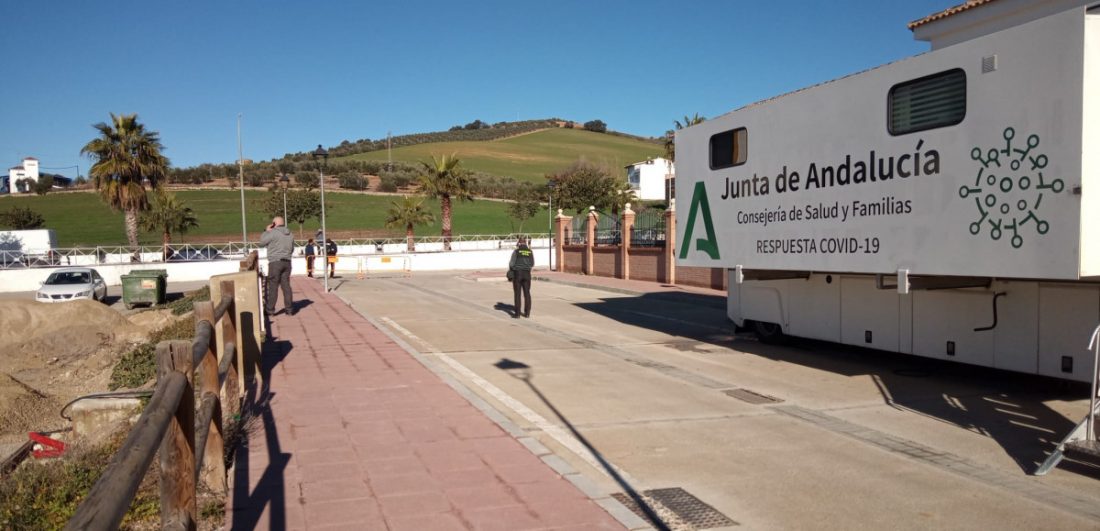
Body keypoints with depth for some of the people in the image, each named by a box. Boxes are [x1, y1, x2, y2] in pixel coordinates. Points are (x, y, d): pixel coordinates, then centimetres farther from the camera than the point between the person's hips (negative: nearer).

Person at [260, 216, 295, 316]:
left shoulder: (273, 233, -10)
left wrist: (267, 231, 9)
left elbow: (261, 243, 1)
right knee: (286, 285, 8)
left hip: (275, 262, -6)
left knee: (273, 286, -1)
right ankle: (289, 309, 7)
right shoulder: (290, 234, 10)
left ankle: (270, 310, 1)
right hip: (287, 262, 6)